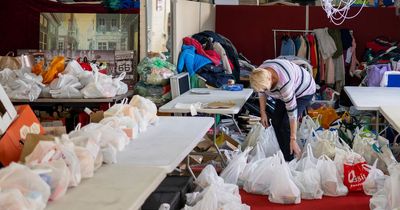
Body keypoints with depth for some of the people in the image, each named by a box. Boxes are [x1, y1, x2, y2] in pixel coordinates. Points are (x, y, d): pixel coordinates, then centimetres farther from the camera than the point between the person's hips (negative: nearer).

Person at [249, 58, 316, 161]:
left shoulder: (284, 83, -43)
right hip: (283, 91, 7)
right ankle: (283, 154, 14)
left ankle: (288, 160, -4)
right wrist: (263, 113, -4)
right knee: (276, 120, 0)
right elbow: (262, 92, -1)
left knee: (286, 124, -15)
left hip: (304, 91, -7)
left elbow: (292, 112, -38)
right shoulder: (261, 74, -25)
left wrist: (293, 140, -35)